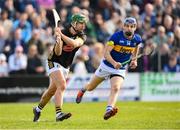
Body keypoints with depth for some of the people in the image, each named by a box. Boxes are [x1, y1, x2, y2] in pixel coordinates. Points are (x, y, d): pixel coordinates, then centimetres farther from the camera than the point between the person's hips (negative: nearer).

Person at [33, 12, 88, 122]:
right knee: (62, 86, -26)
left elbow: (74, 43, -28)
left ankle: (38, 109, 35)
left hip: (65, 67, 6)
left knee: (52, 90, 15)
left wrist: (62, 35, -36)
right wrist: (58, 40, -42)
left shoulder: (82, 36, -5)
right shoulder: (62, 32, -16)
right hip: (54, 63, -6)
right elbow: (58, 52, -24)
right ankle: (59, 113, -35)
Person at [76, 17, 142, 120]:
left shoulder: (137, 39, -7)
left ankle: (109, 110, -43)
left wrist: (134, 60, 4)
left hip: (120, 69, 1)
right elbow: (106, 53, -25)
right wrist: (114, 63, -43)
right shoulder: (116, 36, -21)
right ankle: (82, 90, 51)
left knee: (115, 88, -28)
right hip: (106, 66, -1)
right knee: (90, 88, 15)